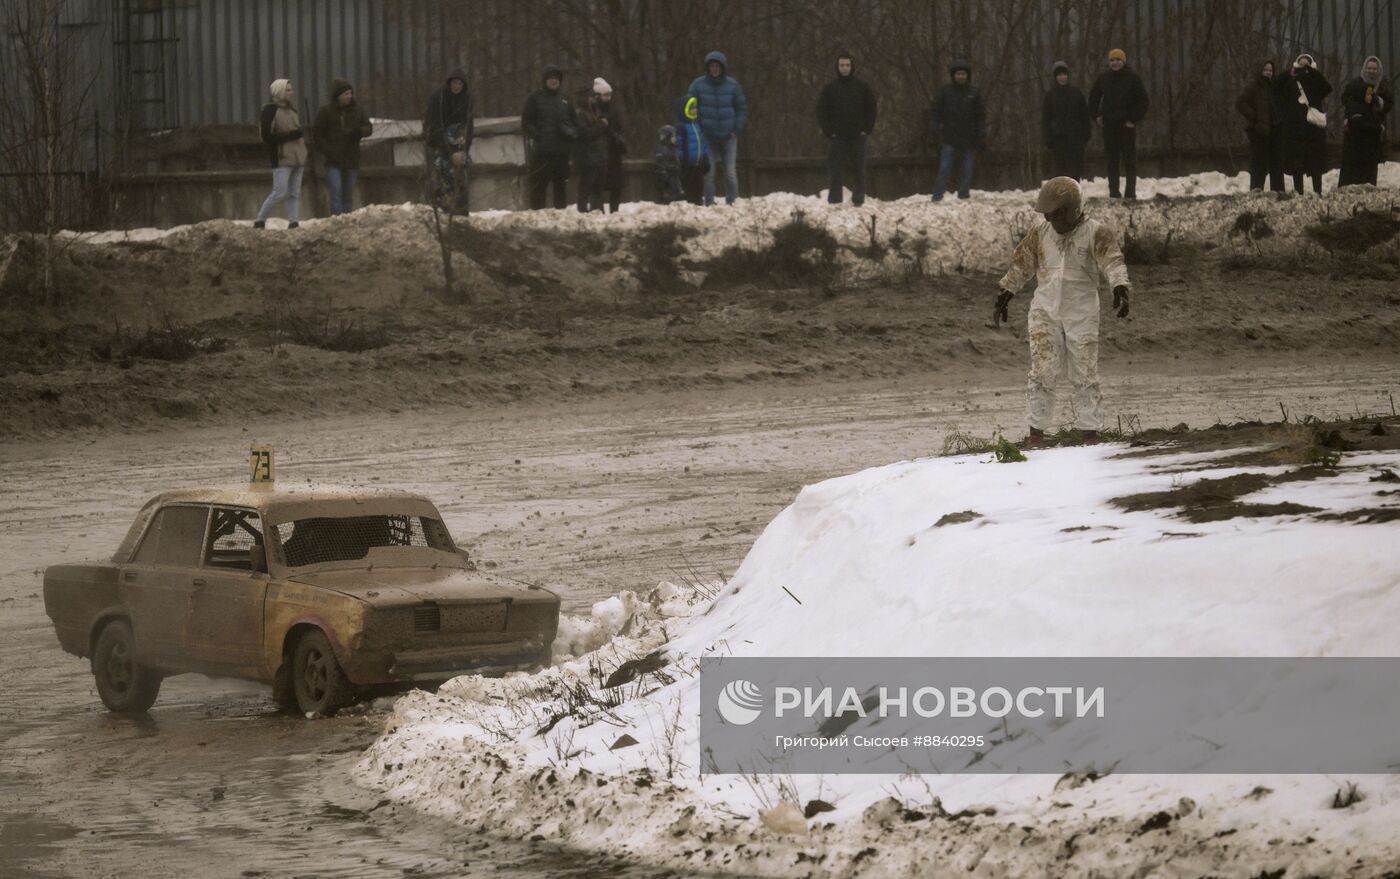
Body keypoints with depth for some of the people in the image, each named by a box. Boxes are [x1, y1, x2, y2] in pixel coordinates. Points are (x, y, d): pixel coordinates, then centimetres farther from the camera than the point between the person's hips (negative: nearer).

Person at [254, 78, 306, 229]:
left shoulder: (291, 110, 15)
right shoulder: (269, 111, -9)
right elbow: (267, 137, -15)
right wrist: (291, 135, -20)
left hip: (297, 157, 8)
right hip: (282, 158, -8)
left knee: (295, 193, 3)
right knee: (280, 192, -12)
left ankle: (294, 223, 2)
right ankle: (259, 222, -3)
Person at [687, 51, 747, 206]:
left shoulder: (732, 85, 0)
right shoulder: (698, 85, -2)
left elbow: (742, 108, 8)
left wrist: (737, 130, -2)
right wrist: (697, 131, -2)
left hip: (729, 136, 0)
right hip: (708, 137, 0)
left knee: (731, 172, -4)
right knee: (709, 173, -3)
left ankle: (732, 202, 2)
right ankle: (709, 203, 2)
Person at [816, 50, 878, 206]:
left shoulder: (862, 86, 5)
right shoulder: (830, 87, 3)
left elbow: (871, 109, 9)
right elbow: (821, 111, 5)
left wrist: (867, 129, 0)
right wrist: (828, 131, -4)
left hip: (858, 136, 1)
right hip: (836, 136, -1)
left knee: (859, 170, 4)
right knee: (835, 171, -4)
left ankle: (858, 200, 11)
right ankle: (834, 201, -1)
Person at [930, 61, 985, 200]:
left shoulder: (974, 93, 5)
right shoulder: (945, 91, 1)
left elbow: (981, 115, 7)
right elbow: (936, 111, 2)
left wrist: (981, 133, -4)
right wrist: (935, 128, -9)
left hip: (969, 140, 2)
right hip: (950, 140, -2)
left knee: (967, 172, 6)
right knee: (944, 170, -8)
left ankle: (963, 198, 14)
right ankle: (937, 198, -9)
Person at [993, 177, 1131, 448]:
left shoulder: (1096, 233, -6)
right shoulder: (1040, 233, 5)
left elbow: (1113, 262, -20)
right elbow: (1020, 266, 15)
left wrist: (1120, 289, -37)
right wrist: (1004, 296, 13)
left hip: (1082, 314, -2)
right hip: (1045, 313, 2)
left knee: (1085, 376, 2)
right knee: (1042, 372, -6)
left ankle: (1091, 433, 8)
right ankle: (1037, 432, 0)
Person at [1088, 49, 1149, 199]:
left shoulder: (1133, 78, -2)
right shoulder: (1104, 78, 9)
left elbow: (1143, 101, 0)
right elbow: (1093, 97, 21)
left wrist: (1134, 119, -7)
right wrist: (1096, 115, 10)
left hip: (1127, 125, -3)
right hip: (1109, 125, 3)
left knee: (1129, 159, -3)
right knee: (1112, 160, 4)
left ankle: (1130, 192, -3)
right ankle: (1113, 192, 7)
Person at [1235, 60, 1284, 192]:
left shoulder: (1275, 87, 18)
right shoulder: (1253, 88, -3)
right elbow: (1240, 104, -11)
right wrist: (1254, 116, -16)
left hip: (1276, 129, 7)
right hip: (1259, 130, -7)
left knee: (1276, 160, 6)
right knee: (1259, 159, -10)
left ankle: (1278, 188, 8)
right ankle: (1256, 186, -11)